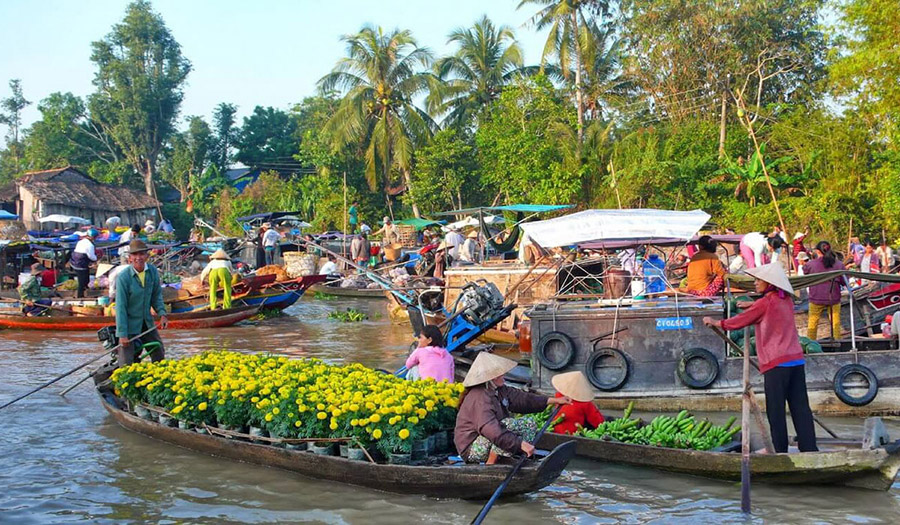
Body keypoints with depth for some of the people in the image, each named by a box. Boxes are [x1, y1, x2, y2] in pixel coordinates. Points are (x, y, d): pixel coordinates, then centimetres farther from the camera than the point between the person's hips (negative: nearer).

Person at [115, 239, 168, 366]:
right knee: (127, 363, -3)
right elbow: (120, 306, -19)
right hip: (129, 324, -5)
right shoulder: (123, 277, -21)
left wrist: (162, 313, -6)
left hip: (147, 322, 5)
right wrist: (122, 334, -19)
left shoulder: (153, 271, -5)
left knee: (159, 353, 17)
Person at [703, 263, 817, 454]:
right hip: (796, 359, 7)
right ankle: (809, 448, 4)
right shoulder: (786, 300, 12)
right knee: (800, 407, 6)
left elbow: (740, 321, 1)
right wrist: (753, 305, 33)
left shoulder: (765, 303, -7)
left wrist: (716, 322, 13)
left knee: (776, 409, 0)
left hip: (777, 363, -7)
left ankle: (779, 449, 2)